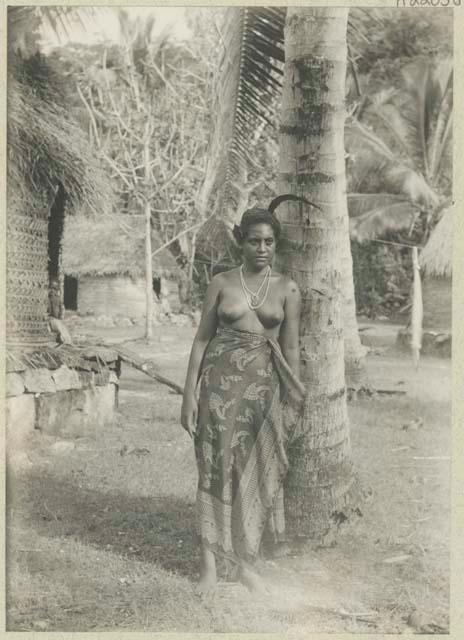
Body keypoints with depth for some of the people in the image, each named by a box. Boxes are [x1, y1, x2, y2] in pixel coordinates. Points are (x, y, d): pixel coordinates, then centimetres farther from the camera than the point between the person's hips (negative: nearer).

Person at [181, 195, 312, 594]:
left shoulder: (287, 288, 4)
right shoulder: (221, 283, 2)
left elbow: (291, 348, 6)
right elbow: (202, 338, 3)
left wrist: (294, 400, 4)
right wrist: (190, 392, -3)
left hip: (264, 382, 1)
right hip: (222, 378, -1)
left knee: (257, 471, 5)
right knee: (217, 467, -2)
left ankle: (246, 562, 16)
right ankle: (210, 565, 3)